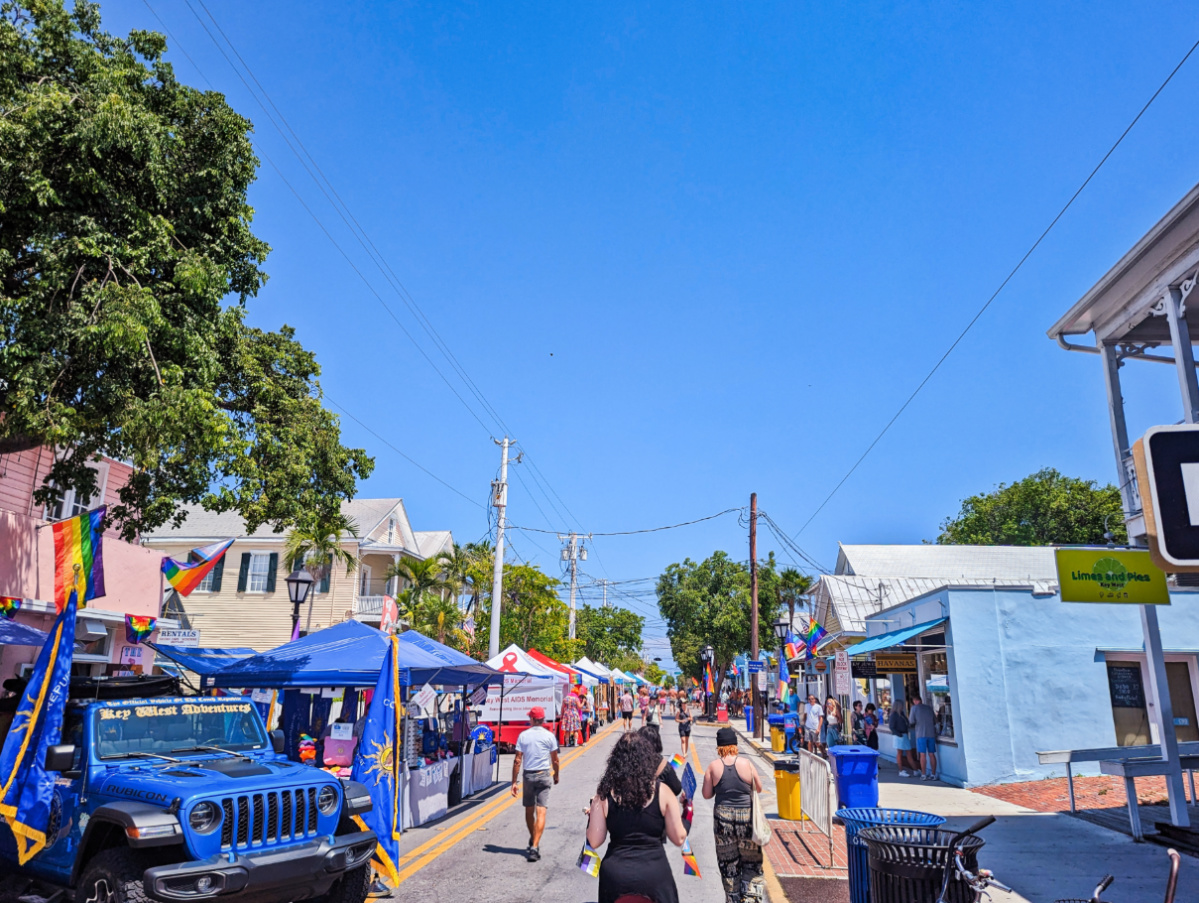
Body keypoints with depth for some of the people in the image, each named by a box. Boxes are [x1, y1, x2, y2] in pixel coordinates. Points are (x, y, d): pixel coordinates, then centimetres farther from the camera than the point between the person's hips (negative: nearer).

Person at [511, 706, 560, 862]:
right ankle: (535, 847, -14)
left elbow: (517, 760, -4)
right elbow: (555, 760, 1)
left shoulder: (523, 735, -2)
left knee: (529, 810, 19)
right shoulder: (549, 736, -4)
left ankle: (533, 840, 37)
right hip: (543, 775, -2)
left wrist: (514, 782, 0)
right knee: (541, 812, -4)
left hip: (528, 775, 2)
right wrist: (556, 775, 18)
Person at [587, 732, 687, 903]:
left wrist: (591, 815, 12)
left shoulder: (604, 794, -8)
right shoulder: (662, 792, -10)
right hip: (654, 872, -1)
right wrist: (684, 813, 13)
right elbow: (679, 839, -5)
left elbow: (594, 842, -6)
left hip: (615, 874, 1)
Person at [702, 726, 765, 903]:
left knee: (728, 863, 14)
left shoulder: (713, 766, -6)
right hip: (746, 816, -1)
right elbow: (759, 788, 4)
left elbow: (707, 794, -3)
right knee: (752, 861, 13)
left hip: (723, 817, 1)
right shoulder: (746, 763, -7)